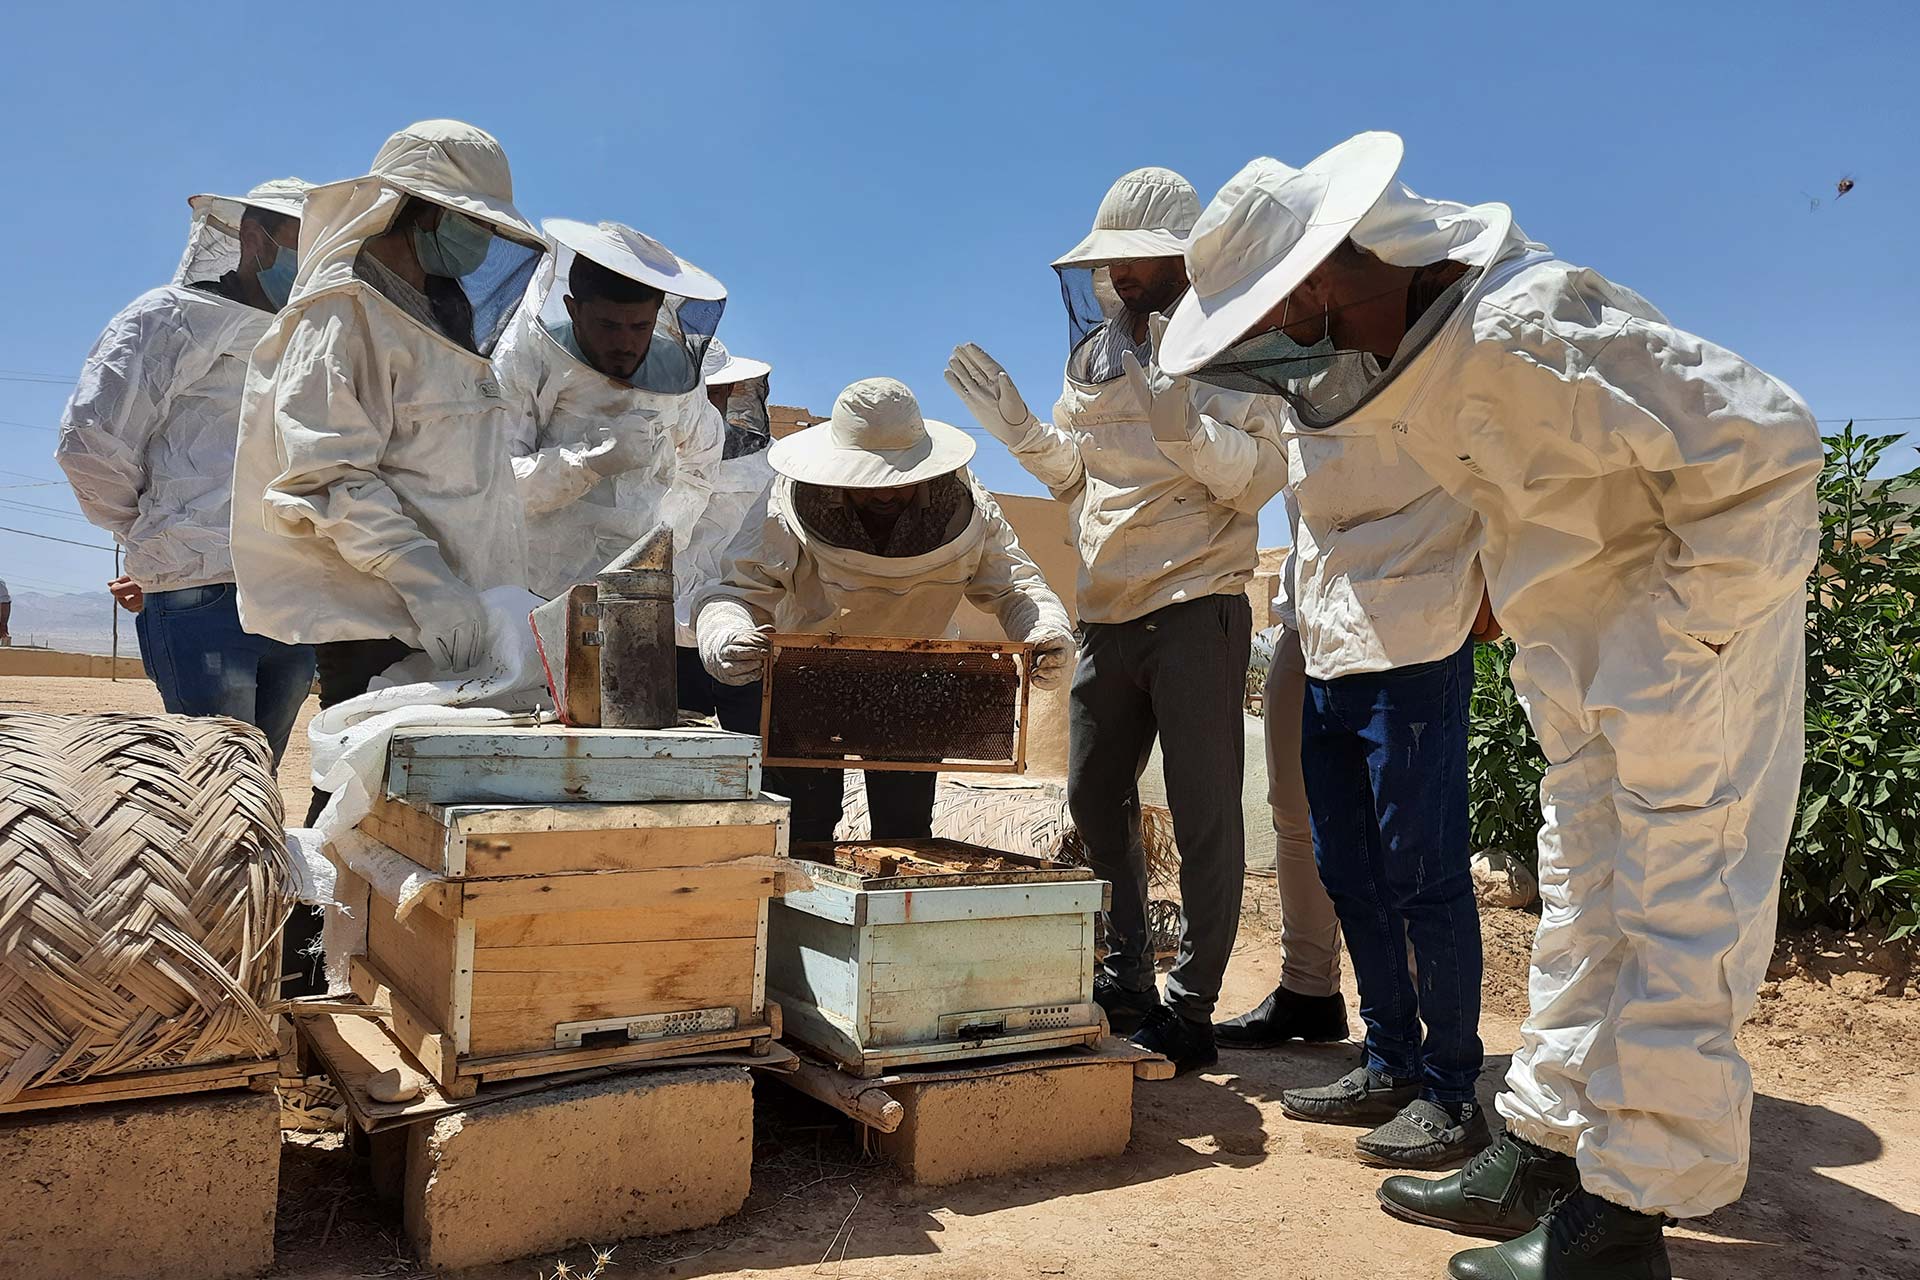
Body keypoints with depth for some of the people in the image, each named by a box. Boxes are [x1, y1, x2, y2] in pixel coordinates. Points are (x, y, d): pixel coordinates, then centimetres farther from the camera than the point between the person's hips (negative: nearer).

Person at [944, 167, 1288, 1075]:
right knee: (1095, 800, 12)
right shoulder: (1095, 353, 15)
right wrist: (1019, 431, 4)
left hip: (1197, 610, -7)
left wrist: (1181, 422, -27)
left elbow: (1262, 476, -13)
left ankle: (1189, 1011, 8)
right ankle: (1122, 986, 25)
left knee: (1203, 815, -1)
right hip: (1110, 615, 7)